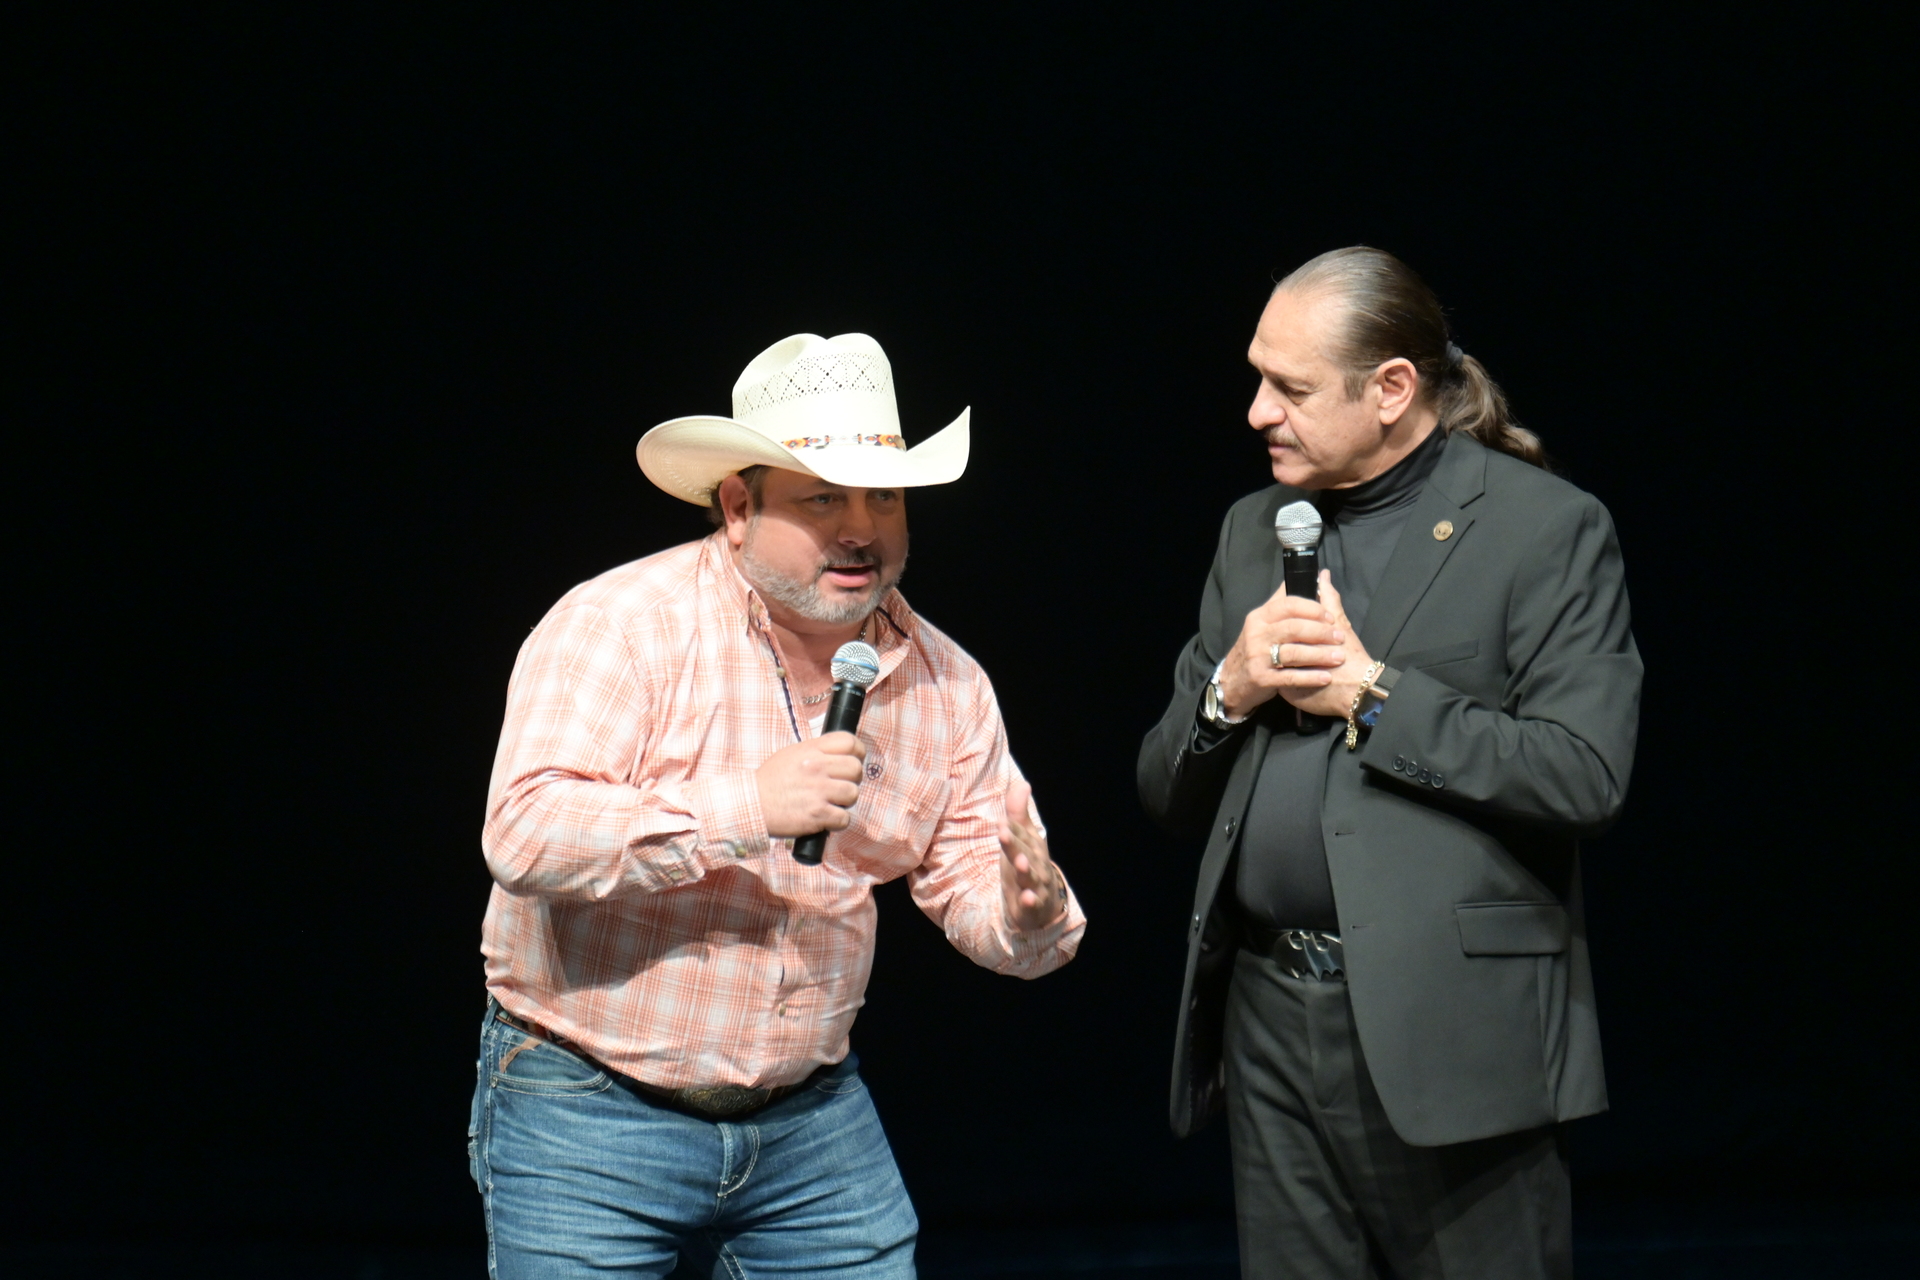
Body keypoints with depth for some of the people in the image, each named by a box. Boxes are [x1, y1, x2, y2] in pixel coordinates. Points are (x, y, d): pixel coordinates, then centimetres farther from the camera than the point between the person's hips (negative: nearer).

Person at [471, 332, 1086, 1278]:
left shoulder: (943, 682, 2)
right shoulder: (618, 624, -14)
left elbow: (973, 882, 5)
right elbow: (525, 834, -25)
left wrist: (1028, 912, -19)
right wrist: (742, 805, -32)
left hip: (812, 1118, 5)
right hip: (589, 1110, -4)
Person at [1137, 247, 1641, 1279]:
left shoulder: (1547, 529, -3)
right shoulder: (1254, 531, 16)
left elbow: (1585, 774, -15)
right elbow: (1165, 793, 17)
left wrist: (1370, 693, -12)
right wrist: (1227, 692, -4)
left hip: (1449, 1029, -6)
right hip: (1269, 1025, 6)